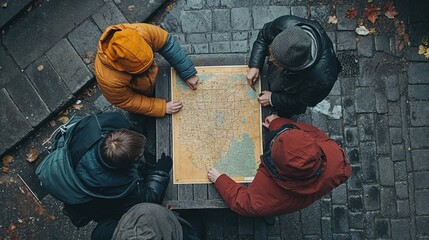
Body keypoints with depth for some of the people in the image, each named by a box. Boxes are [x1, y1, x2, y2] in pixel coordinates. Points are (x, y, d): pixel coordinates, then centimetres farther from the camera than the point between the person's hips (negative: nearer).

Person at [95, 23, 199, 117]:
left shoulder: (141, 32, -43)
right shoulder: (109, 80, -47)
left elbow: (167, 43, -27)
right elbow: (127, 102, -29)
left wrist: (188, 73, -29)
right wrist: (163, 107, -29)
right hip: (133, 94, -2)